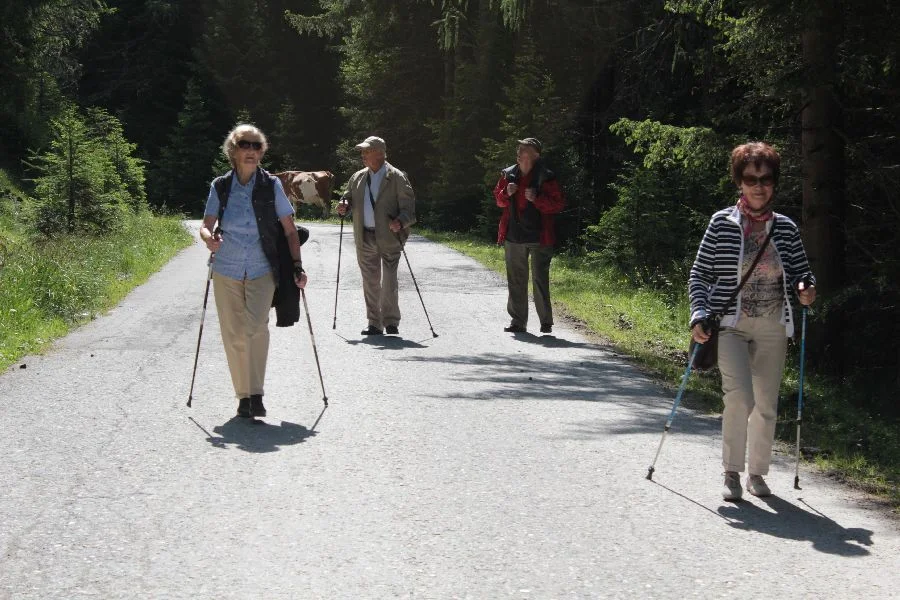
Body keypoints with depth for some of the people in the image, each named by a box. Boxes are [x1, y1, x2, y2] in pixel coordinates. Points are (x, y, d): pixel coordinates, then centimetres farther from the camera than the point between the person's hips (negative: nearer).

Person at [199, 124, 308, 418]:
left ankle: (256, 394, -19)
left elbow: (290, 230, 5)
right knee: (233, 334, 3)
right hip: (227, 270, 2)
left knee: (255, 327, -20)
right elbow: (205, 226, 5)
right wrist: (209, 238, -19)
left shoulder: (271, 185, 0)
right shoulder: (220, 186, 3)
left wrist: (297, 267, -1)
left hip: (262, 271, -2)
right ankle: (244, 395, 15)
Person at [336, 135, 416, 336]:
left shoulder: (397, 177, -4)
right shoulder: (358, 177, 13)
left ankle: (391, 322, 6)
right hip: (365, 238, 5)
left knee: (388, 281, -6)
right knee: (370, 282, 8)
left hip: (388, 237, -5)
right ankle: (374, 324, 15)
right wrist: (344, 206, -2)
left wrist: (400, 222, -27)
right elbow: (348, 197, 22)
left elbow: (408, 205, -8)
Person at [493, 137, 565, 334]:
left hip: (539, 236, -5)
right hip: (513, 236, 5)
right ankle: (518, 321, 16)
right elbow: (498, 198, 18)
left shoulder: (545, 177, -7)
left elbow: (558, 204, -8)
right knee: (516, 280, 9)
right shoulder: (508, 174, 7)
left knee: (540, 279, -3)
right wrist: (507, 193, -3)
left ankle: (546, 321, 6)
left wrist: (537, 199, -20)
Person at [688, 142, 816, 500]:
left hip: (773, 328, 3)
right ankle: (731, 473, -4)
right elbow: (700, 273, 2)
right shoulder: (722, 223, -2)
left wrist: (806, 287, -7)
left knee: (767, 404, 8)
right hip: (732, 325, -3)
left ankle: (757, 472, 25)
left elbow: (801, 272, 16)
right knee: (739, 396, -19)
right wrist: (699, 314, -10)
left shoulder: (786, 228, 5)